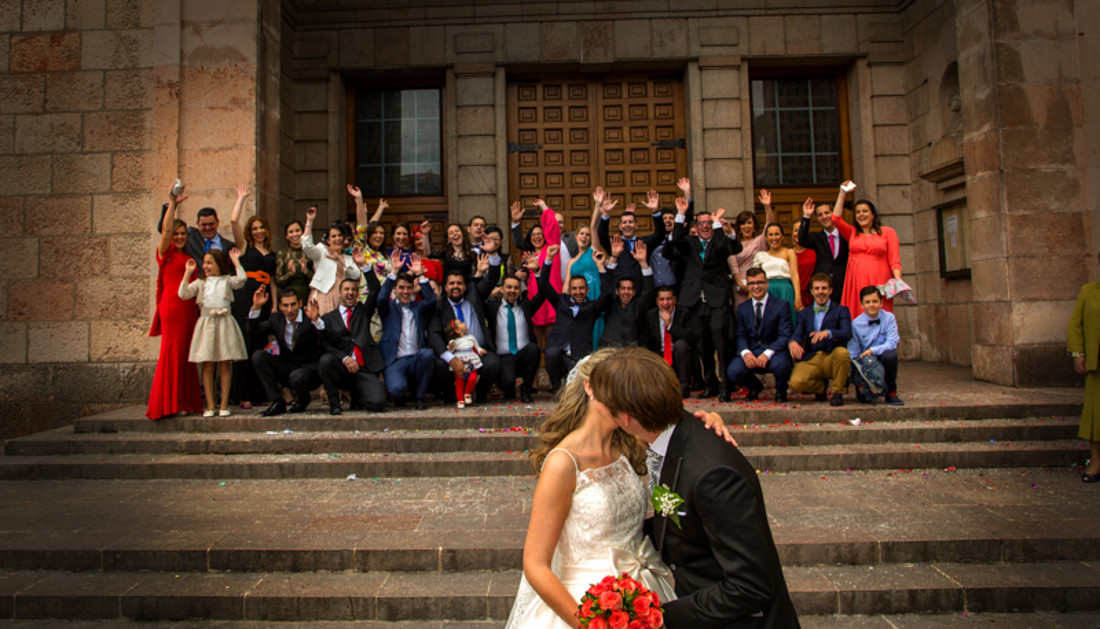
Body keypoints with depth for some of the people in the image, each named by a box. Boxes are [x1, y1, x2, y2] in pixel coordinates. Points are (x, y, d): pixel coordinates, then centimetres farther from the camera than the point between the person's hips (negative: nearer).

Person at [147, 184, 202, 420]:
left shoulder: (188, 257, 19)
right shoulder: (165, 253, 3)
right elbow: (165, 228, -12)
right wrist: (172, 204, -15)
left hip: (189, 307, 6)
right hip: (172, 305, -6)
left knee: (187, 353, 7)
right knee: (172, 352, -4)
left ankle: (187, 401, 12)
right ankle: (169, 403, 2)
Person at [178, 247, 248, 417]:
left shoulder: (227, 280, 7)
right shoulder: (200, 283, 10)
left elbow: (241, 279, -12)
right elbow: (184, 294, -2)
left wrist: (235, 261, -5)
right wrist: (188, 273, -4)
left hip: (224, 323, -1)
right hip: (206, 324, 1)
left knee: (225, 364, 2)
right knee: (208, 365, 2)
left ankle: (224, 404, 9)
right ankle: (210, 405, 8)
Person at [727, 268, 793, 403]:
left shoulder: (782, 305, -1)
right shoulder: (742, 308, 12)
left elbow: (785, 336, -9)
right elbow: (741, 336, 7)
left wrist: (767, 354, -25)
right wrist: (745, 353, -16)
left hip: (774, 352, -3)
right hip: (751, 353, 3)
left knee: (780, 365, -37)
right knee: (733, 372, -25)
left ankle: (781, 390, 2)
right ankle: (755, 387, 14)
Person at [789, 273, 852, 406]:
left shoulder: (841, 310, 9)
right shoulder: (804, 313, 17)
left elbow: (847, 334, -10)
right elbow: (797, 334, 1)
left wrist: (828, 333, -33)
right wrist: (792, 343, -26)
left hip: (832, 359, -1)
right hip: (810, 360, 1)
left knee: (842, 352, -36)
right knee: (796, 382, -29)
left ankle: (838, 392, -9)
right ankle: (821, 387, 8)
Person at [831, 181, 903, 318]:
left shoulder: (888, 232, 11)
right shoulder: (852, 233, 17)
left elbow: (894, 260, 3)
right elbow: (836, 218, 3)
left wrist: (898, 281, -12)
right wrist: (842, 193, 6)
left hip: (879, 283, -1)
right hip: (855, 284, 2)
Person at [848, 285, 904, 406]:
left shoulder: (889, 318, -5)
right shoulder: (855, 324, -6)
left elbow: (892, 343, -13)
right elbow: (853, 354, -5)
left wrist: (873, 350, -29)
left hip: (882, 360, 1)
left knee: (890, 355, -34)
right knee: (864, 398, -20)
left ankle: (891, 393, -13)